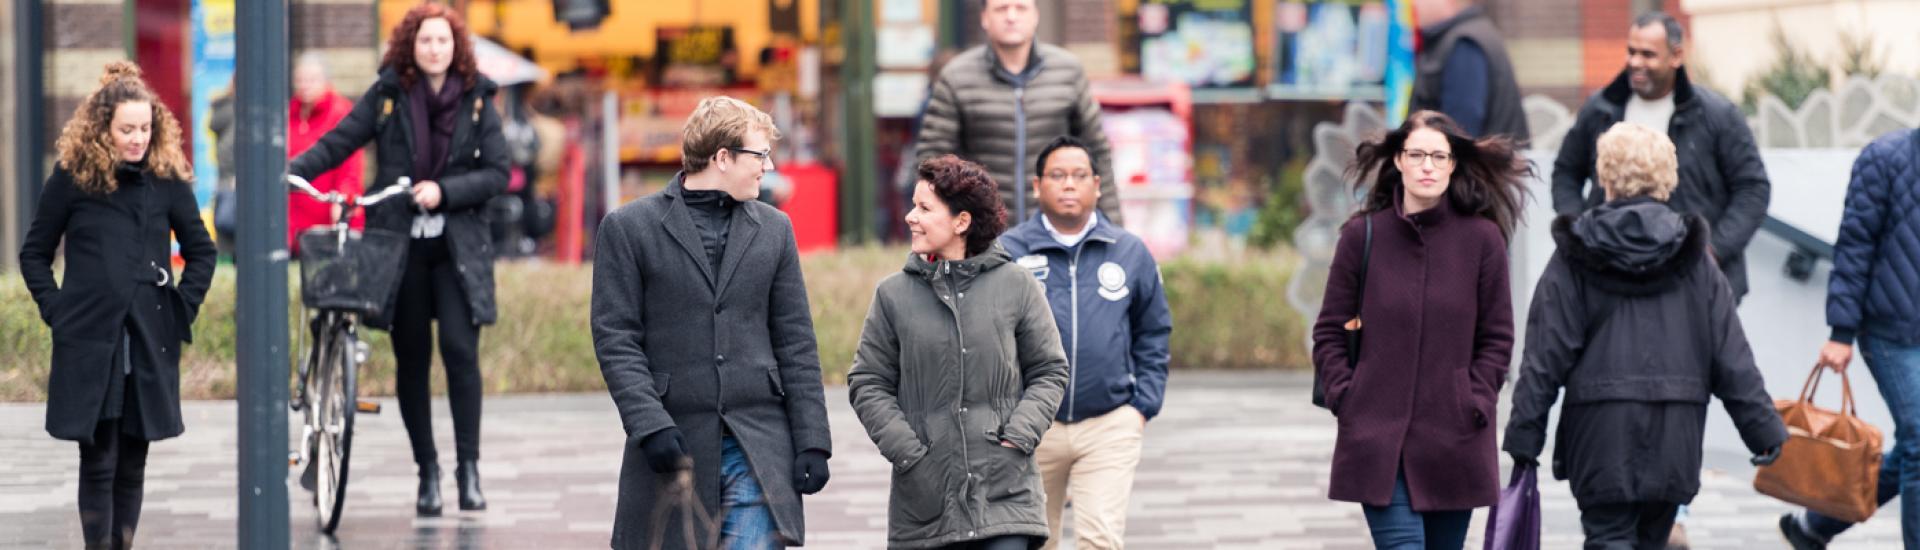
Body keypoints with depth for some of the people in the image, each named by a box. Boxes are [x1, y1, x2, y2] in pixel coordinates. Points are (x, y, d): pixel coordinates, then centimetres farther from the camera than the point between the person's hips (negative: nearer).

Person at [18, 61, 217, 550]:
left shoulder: (167, 179, 4)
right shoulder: (72, 178, -1)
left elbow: (202, 250, 15)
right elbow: (34, 252, 9)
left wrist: (183, 309, 5)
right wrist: (56, 309, -1)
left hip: (150, 343, 2)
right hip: (88, 343, -2)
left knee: (133, 462, 7)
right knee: (98, 460, -3)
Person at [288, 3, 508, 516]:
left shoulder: (476, 100, 4)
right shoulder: (387, 95, 3)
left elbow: (497, 172, 1)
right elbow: (337, 143, -2)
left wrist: (444, 191, -14)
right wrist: (291, 172, -18)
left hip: (457, 246, -1)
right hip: (399, 242, 1)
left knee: (459, 348, -13)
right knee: (411, 359, 5)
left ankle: (468, 466, -4)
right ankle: (427, 473, 15)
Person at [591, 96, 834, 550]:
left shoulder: (773, 229, 12)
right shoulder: (628, 228, 1)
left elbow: (796, 344, 11)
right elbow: (616, 341, -4)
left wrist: (812, 441, 3)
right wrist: (650, 426, -15)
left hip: (758, 449, 2)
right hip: (676, 444, -2)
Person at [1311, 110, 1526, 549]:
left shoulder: (1482, 238, 1)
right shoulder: (1363, 235, 2)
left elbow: (1497, 337, 6)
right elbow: (1330, 332, 7)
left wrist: (1474, 405, -4)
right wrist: (1344, 397, -4)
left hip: (1454, 443, 1)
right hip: (1377, 439, -1)